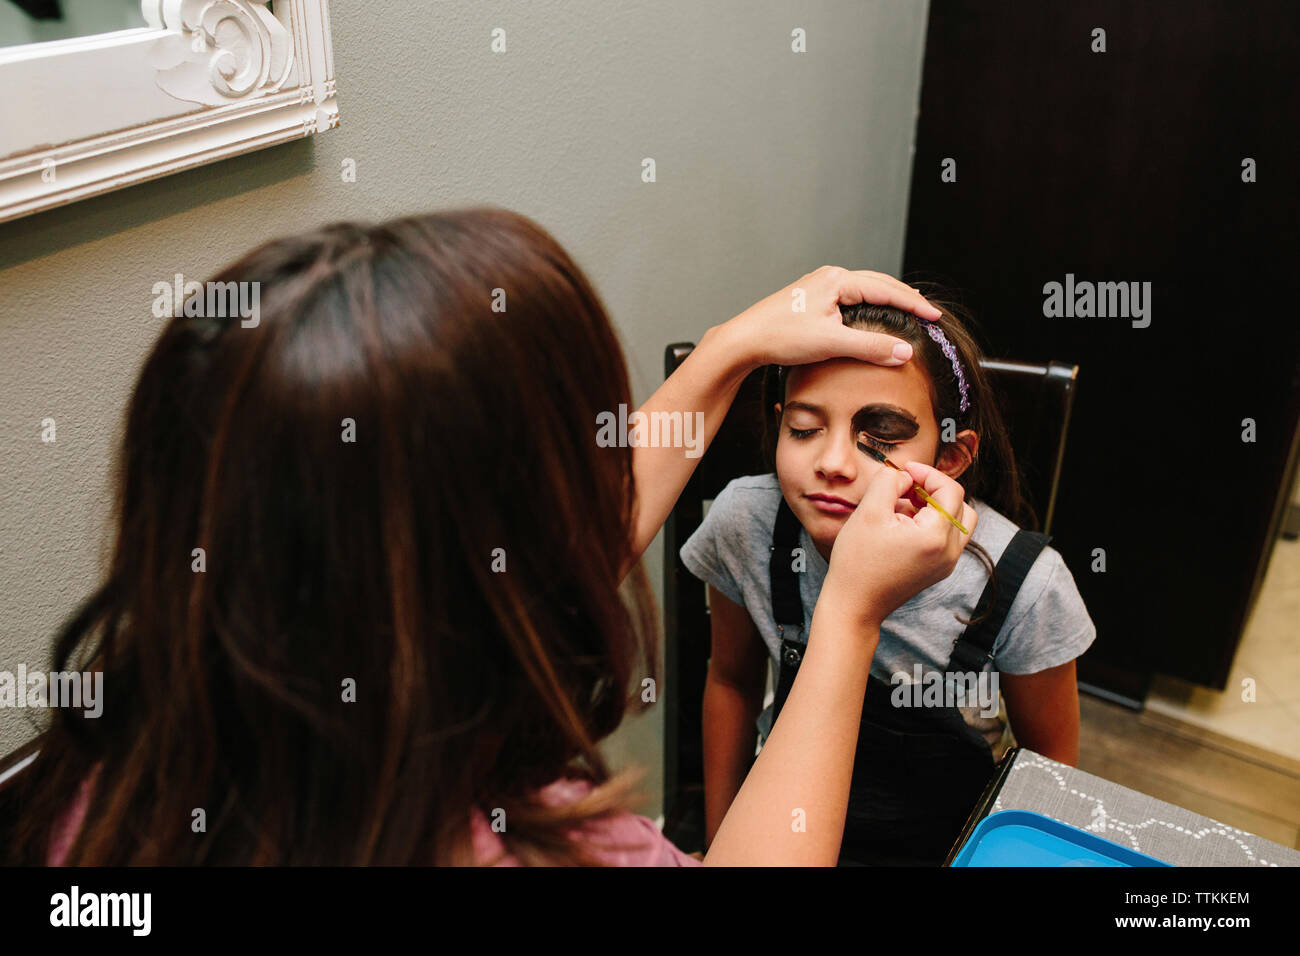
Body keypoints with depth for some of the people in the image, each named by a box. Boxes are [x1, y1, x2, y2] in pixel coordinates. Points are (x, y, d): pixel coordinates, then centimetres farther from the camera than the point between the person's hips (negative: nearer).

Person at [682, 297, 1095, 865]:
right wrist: (719, 841, 5)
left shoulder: (1024, 587, -25)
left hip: (946, 840, -1)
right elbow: (732, 680, -1)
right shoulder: (745, 524, -20)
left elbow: (1050, 758, -4)